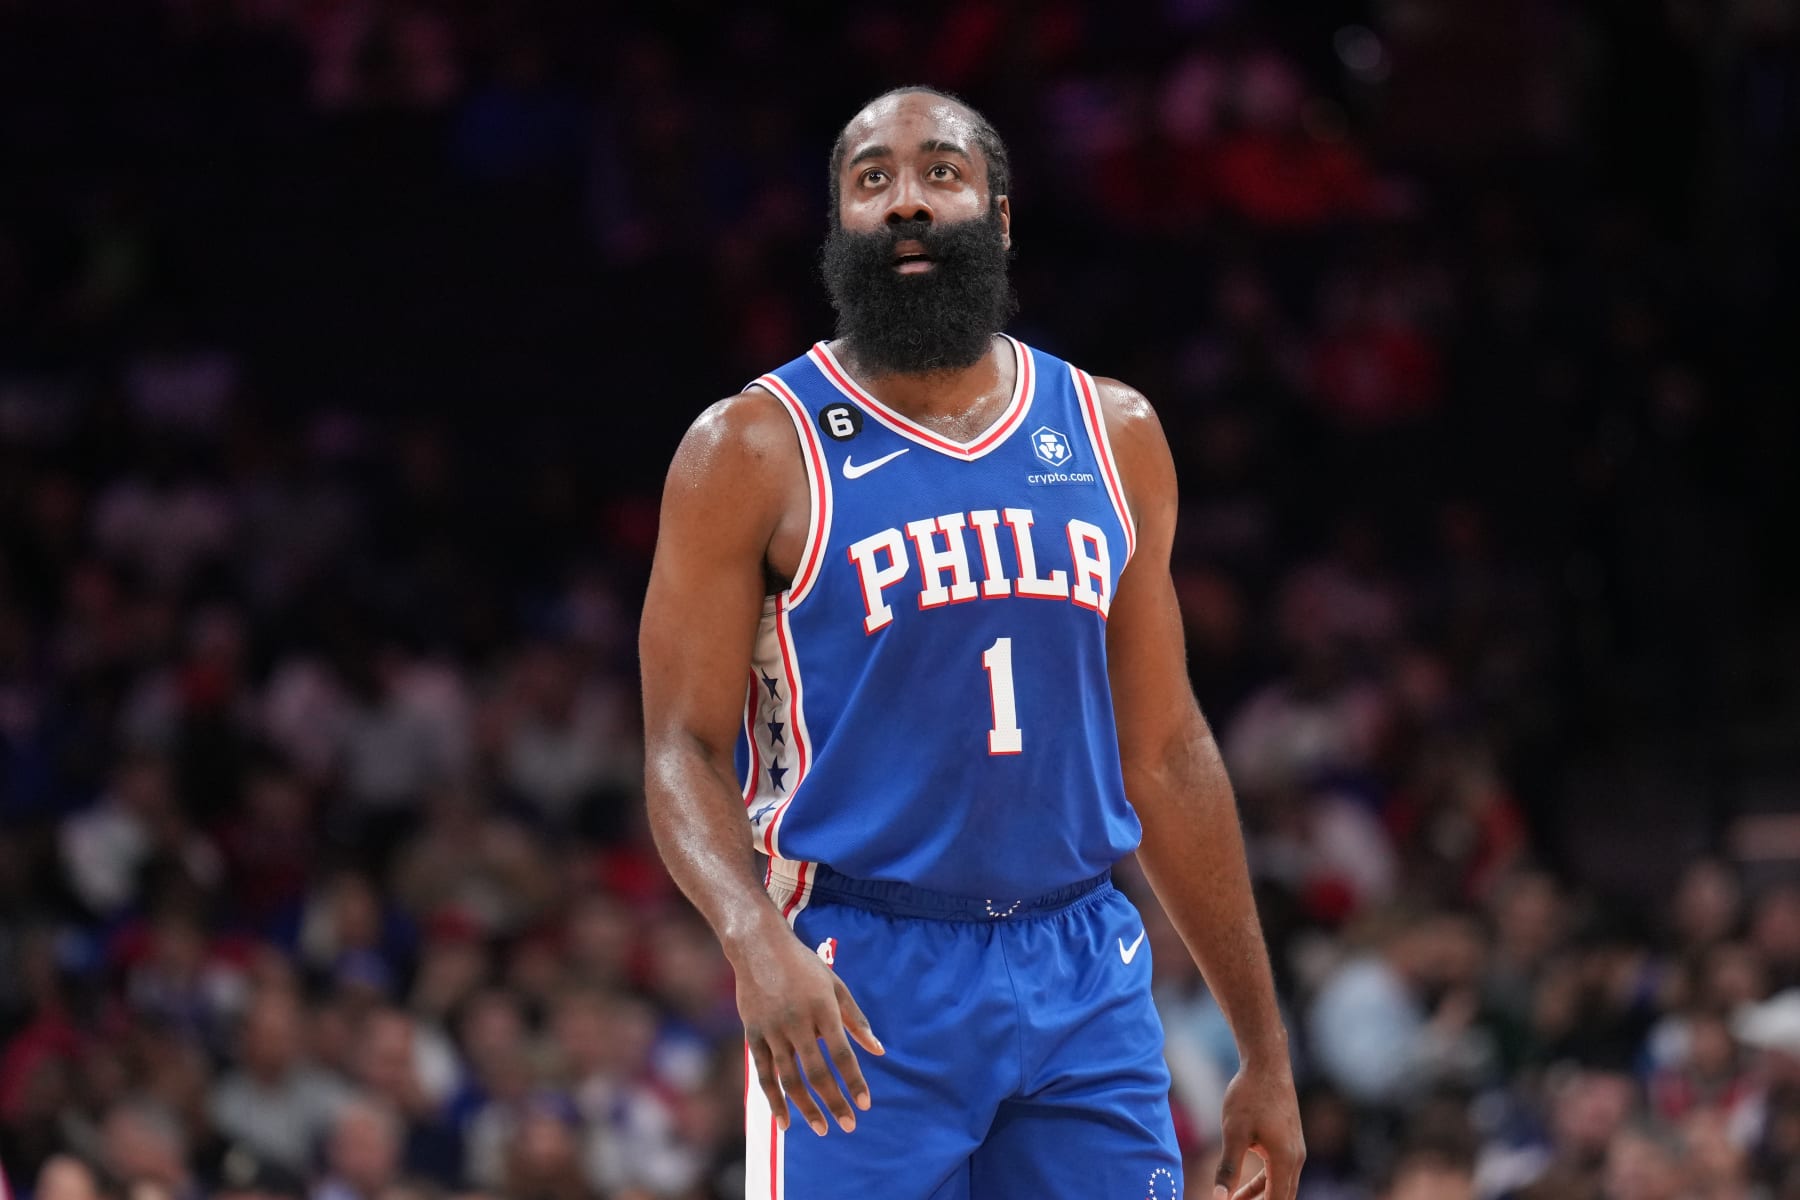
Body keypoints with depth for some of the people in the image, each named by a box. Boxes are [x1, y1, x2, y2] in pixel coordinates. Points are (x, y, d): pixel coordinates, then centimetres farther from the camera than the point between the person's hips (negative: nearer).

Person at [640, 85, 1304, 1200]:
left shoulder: (1113, 437, 11)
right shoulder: (757, 449, -1)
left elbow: (1164, 751, 15)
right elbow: (684, 751, -5)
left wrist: (1266, 1051, 13)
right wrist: (757, 940, -25)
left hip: (1085, 978, 4)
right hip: (862, 982, -4)